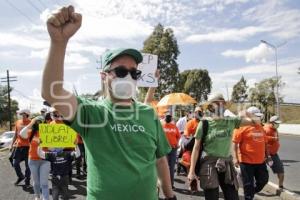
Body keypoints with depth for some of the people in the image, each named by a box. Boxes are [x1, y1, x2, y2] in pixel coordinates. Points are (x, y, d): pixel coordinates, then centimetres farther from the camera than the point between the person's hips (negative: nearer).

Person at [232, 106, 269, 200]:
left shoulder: (260, 127, 10)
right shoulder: (242, 127, -12)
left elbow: (264, 143, 20)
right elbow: (235, 143, -13)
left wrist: (266, 155, 20)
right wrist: (235, 158, -18)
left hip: (260, 161, 7)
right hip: (247, 161, -7)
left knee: (263, 180, 16)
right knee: (248, 184, 3)